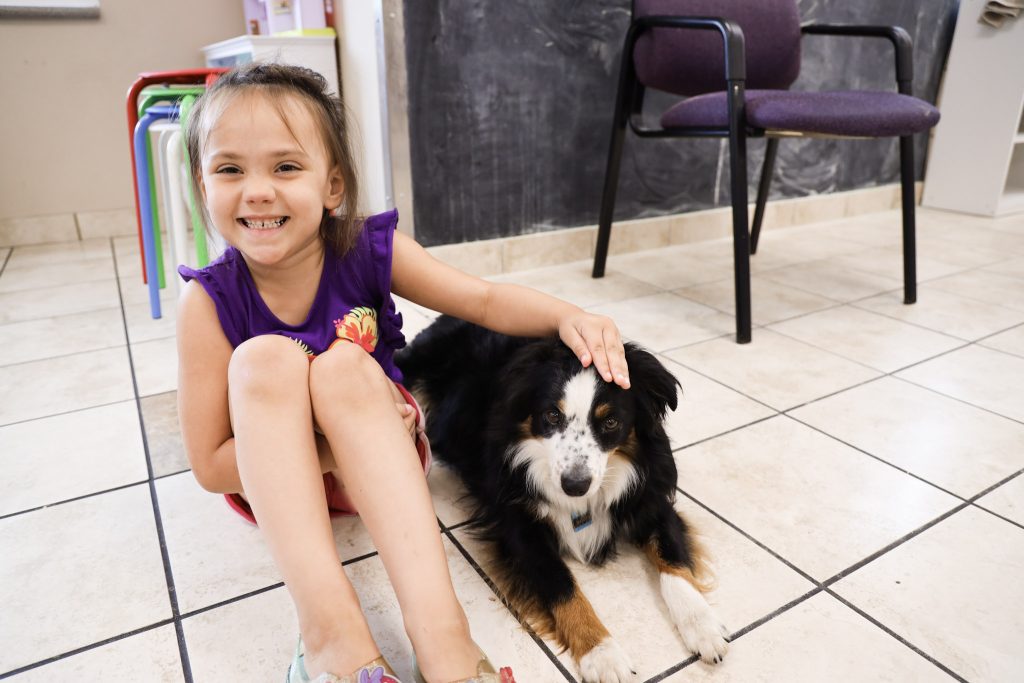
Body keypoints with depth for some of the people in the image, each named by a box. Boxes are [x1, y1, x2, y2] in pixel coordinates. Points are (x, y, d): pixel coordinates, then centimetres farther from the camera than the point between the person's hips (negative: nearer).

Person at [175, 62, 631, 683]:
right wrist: (334, 440, -26)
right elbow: (210, 466, -15)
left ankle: (439, 631, -39)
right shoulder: (211, 301, -18)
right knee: (265, 357, -29)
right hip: (272, 479, 0)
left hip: (376, 464, 1)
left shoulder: (371, 251, -16)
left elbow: (488, 301, -12)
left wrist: (567, 316, -32)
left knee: (344, 367, -32)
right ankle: (330, 628, -36)